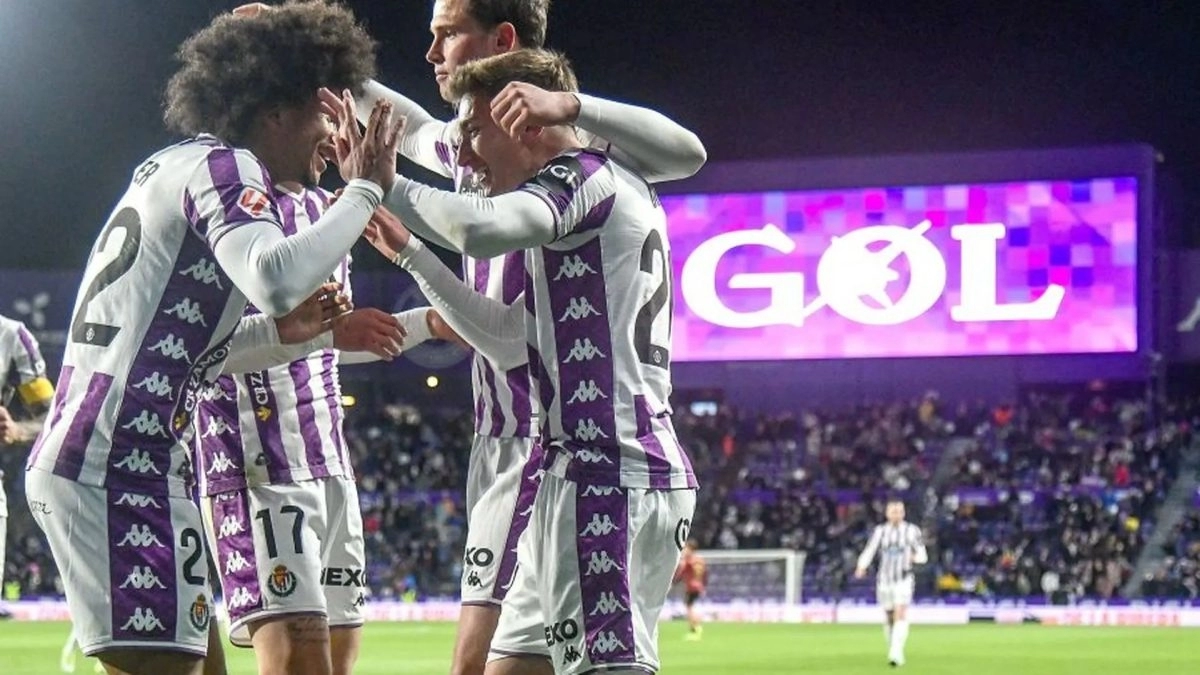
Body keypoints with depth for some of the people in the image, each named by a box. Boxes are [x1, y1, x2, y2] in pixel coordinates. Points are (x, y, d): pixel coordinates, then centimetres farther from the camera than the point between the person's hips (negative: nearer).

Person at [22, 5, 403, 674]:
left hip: (75, 457, 10)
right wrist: (365, 190, -16)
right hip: (121, 465, -10)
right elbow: (277, 277, -27)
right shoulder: (224, 166, -7)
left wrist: (277, 330, 19)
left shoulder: (172, 165, 22)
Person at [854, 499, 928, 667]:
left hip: (903, 579, -2)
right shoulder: (880, 531, 7)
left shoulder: (912, 531, 2)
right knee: (890, 618, 8)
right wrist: (861, 567, -21)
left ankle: (896, 653, -25)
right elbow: (869, 551, -3)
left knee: (901, 615, -18)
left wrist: (916, 557, -17)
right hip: (884, 579, 2)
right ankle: (893, 652, 25)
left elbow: (922, 555, 6)